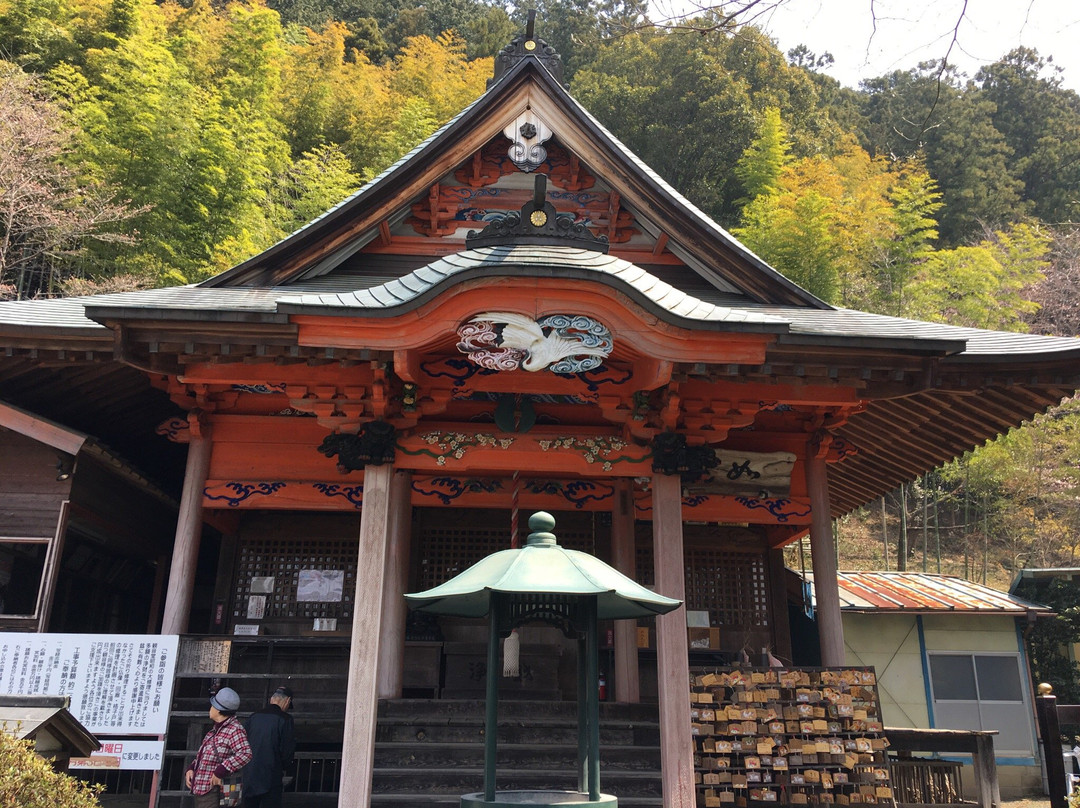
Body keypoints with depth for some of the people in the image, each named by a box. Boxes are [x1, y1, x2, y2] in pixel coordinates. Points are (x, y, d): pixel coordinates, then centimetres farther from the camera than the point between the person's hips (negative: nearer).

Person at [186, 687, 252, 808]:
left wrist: (220, 772, -28)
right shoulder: (215, 729, 16)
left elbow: (245, 753, -29)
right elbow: (201, 755, 26)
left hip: (214, 792, -10)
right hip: (199, 790, 10)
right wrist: (191, 769, 7)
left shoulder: (234, 730, -15)